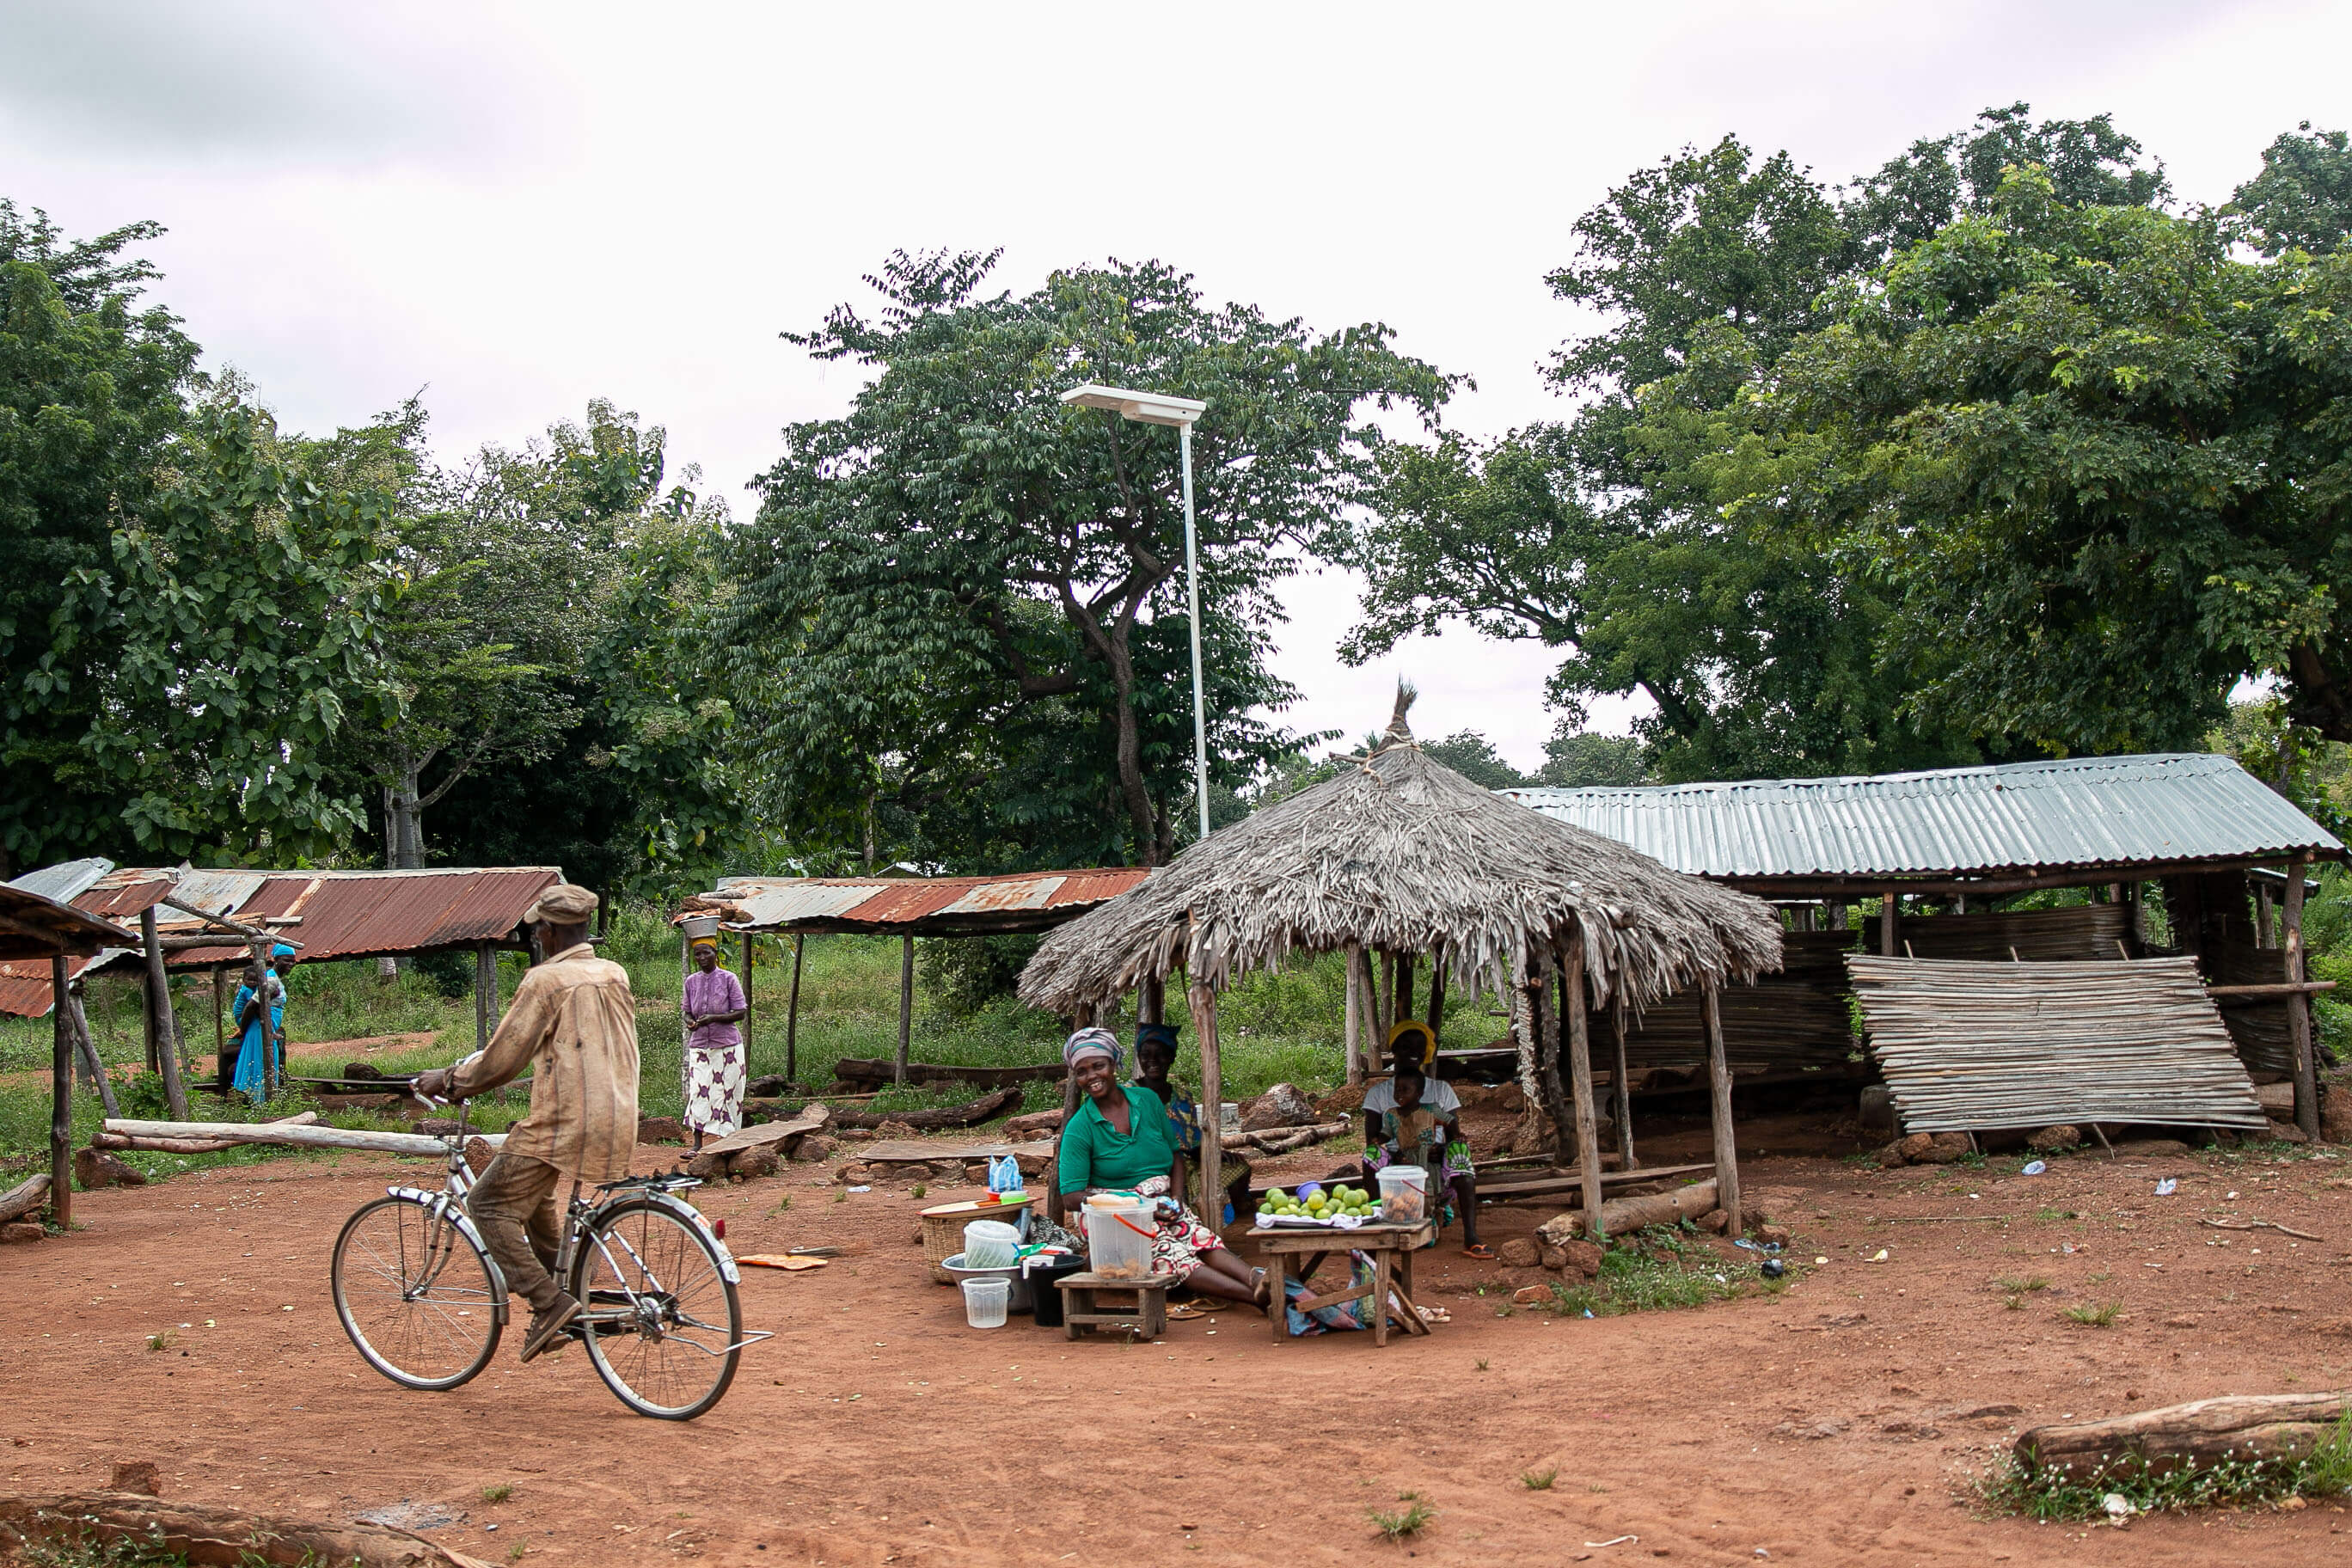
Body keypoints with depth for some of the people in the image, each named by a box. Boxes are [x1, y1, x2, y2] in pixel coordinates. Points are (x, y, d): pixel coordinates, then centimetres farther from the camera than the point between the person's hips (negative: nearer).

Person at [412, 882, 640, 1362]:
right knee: (535, 1195, 28)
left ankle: (550, 1302, -6)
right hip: (618, 1121, 8)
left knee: (489, 1205, 2)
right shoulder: (615, 975, 12)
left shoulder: (545, 981, -9)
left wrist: (447, 1079, 7)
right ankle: (564, 1294, 25)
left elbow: (501, 1059, -8)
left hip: (564, 1122, -8)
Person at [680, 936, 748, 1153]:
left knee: (726, 1092, 0)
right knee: (698, 1091, -6)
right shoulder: (691, 981, 7)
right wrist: (690, 1022, -7)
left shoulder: (728, 978, -4)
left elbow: (740, 1013, -6)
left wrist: (713, 1018, -19)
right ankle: (697, 1144, -5)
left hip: (727, 1045, -3)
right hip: (699, 1045, 3)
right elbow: (688, 1011, 16)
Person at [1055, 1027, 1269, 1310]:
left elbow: (1175, 1154, 19)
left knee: (1203, 1238, -27)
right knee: (1170, 1255, -32)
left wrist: (1174, 1198, -1)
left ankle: (1258, 1279, -49)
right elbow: (1072, 1197, -9)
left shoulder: (1147, 1100, 10)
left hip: (1160, 1205, 5)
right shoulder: (1080, 1127, -4)